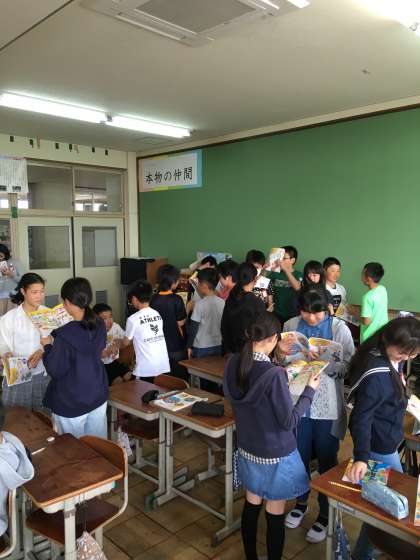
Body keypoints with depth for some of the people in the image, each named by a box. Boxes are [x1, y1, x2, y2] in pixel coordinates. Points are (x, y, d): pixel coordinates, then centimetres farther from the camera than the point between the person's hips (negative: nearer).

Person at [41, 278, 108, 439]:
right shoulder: (100, 325, -7)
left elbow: (55, 371, -16)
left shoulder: (64, 335, -25)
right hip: (98, 396, 6)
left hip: (70, 404, -5)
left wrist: (48, 346, -1)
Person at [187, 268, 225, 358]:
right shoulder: (222, 303, -2)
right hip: (218, 346, 5)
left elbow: (193, 328, -13)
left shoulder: (200, 304, -16)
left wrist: (189, 346, -3)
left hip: (201, 348, -5)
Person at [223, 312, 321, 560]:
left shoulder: (233, 364, -10)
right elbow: (289, 421, -21)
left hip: (247, 449, 7)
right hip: (275, 455, -6)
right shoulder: (274, 374, -29)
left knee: (252, 503, 24)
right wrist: (309, 391, -9)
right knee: (275, 513, 14)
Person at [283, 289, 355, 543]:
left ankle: (326, 514, 33)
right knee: (299, 456, 18)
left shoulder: (339, 328, -9)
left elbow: (350, 366, -9)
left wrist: (325, 364, -24)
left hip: (328, 406, -2)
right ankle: (301, 502, 43)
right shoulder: (291, 325, -2)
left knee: (327, 461, 12)